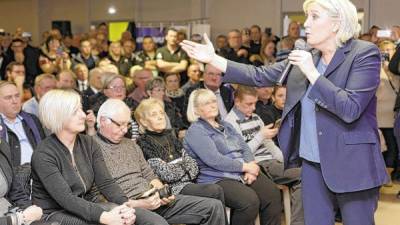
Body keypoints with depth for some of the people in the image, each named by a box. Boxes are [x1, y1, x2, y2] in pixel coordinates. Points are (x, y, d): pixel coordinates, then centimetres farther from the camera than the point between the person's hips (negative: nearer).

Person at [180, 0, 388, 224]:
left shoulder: (365, 54, -11)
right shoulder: (307, 56, 7)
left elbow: (350, 110, -22)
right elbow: (260, 76, 8)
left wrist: (311, 73, -22)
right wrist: (213, 59, 3)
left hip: (352, 165, -5)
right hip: (312, 162, 6)